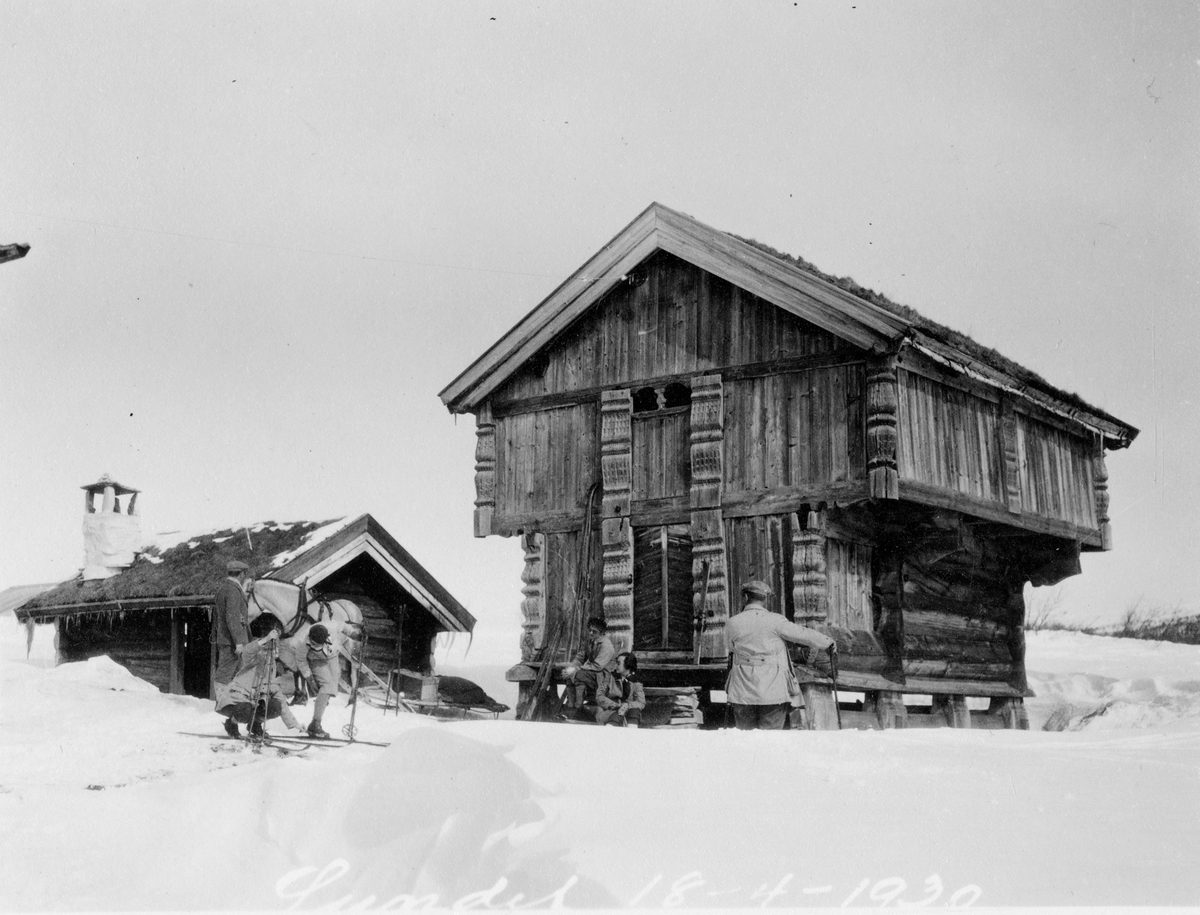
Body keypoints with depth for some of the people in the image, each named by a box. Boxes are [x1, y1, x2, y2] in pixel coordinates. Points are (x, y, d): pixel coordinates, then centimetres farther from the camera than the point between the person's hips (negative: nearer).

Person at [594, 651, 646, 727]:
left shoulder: (636, 683, 8)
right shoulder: (608, 677, 8)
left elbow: (641, 703, -3)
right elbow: (599, 697, 0)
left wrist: (627, 705, -26)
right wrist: (616, 706, -17)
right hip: (607, 711, -1)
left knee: (635, 711, -33)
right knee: (617, 717, -36)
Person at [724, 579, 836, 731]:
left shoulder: (732, 624, 0)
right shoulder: (774, 620, -6)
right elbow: (803, 634, 3)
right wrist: (827, 643, 18)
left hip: (743, 693, 2)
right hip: (773, 691, -2)